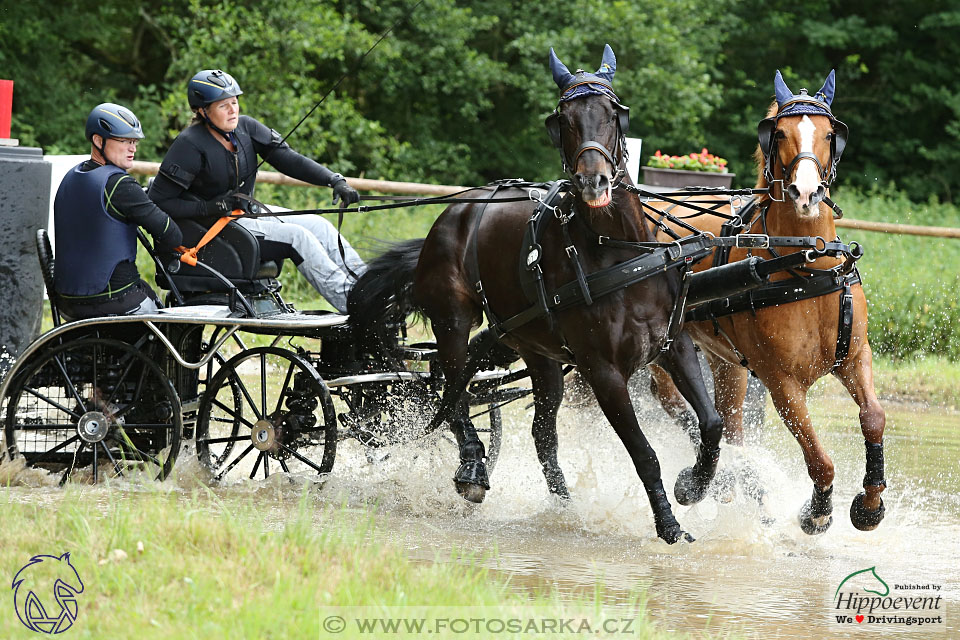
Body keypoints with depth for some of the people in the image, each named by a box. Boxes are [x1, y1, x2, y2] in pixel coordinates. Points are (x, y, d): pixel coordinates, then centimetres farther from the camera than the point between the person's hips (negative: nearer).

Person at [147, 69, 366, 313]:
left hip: (248, 213, 8)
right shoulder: (190, 144, -18)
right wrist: (212, 208, -25)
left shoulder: (246, 128, 1)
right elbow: (158, 200, -18)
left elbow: (288, 159, -4)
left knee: (319, 225, -6)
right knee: (296, 236, -21)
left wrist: (334, 180, -17)